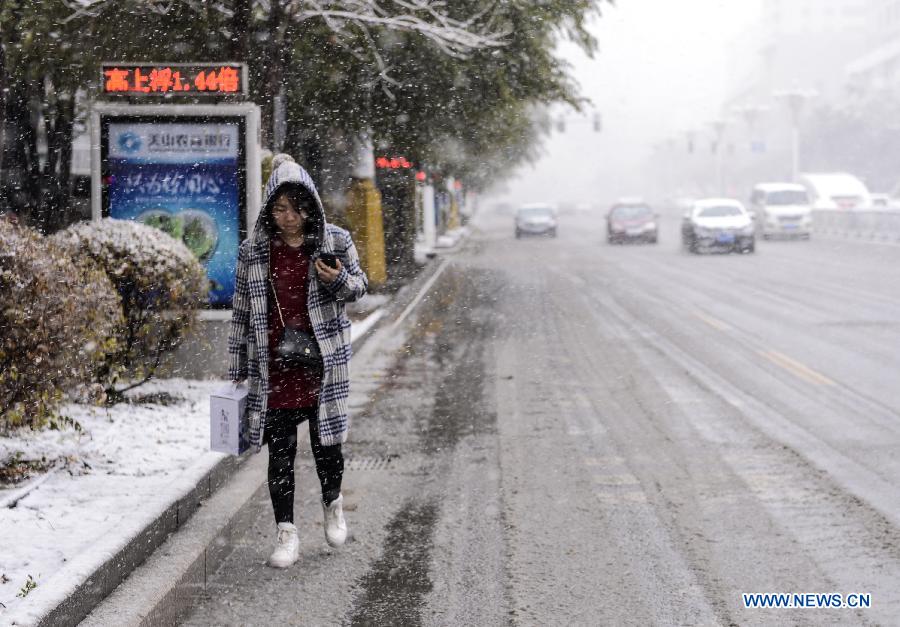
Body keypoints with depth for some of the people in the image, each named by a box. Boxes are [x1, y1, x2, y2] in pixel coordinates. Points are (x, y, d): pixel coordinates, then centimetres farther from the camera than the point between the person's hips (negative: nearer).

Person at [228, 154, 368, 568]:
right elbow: (242, 310, 6)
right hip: (273, 366, 1)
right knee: (280, 449, 1)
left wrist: (338, 280, -14)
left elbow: (359, 285, 10)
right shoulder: (253, 251, 0)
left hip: (323, 359, 0)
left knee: (326, 441, 7)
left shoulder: (335, 241, -2)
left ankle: (332, 502, 36)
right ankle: (287, 533, 9)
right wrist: (238, 369, 7)